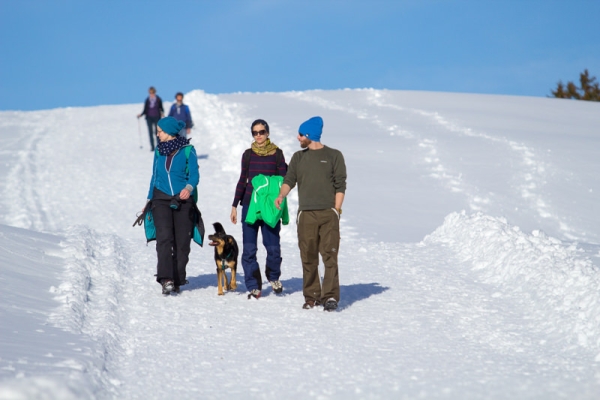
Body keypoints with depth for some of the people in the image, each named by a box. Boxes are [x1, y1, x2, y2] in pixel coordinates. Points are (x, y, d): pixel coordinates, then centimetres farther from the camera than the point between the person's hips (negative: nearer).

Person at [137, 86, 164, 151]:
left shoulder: (158, 99, -2)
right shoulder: (147, 100, 1)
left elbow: (161, 108, 5)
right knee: (150, 133, 0)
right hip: (149, 118, 1)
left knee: (157, 132, -6)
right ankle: (152, 147, 4)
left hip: (157, 118, -1)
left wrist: (162, 113, -14)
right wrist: (141, 115, -9)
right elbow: (145, 110, 6)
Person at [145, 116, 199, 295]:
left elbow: (194, 174, -7)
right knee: (164, 238, -15)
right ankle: (166, 279, -22)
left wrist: (188, 188, -27)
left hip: (183, 201, -2)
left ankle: (177, 281, 11)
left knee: (182, 241, 0)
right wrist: (150, 199, 19)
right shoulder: (159, 150, 11)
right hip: (161, 200, 2)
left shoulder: (187, 150, -1)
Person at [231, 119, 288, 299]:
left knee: (273, 247, -7)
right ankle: (253, 286, 8)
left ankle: (273, 276, 21)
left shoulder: (277, 154, 2)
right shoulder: (248, 154, 8)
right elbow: (242, 181, 14)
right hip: (249, 204, 2)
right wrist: (234, 205, 12)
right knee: (249, 249, -2)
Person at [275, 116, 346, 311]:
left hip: (328, 213, -3)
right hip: (306, 214, 3)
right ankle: (312, 296, 11)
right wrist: (281, 195, -14)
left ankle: (330, 296, -11)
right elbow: (289, 179, 7)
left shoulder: (333, 156, 7)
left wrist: (336, 210, -6)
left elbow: (340, 185, 3)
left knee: (329, 255, -10)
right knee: (308, 257, 3)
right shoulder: (298, 157, 18)